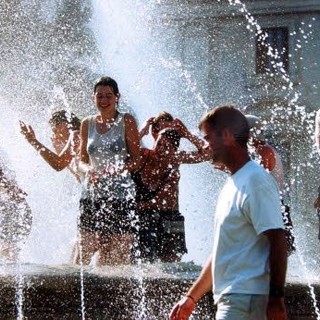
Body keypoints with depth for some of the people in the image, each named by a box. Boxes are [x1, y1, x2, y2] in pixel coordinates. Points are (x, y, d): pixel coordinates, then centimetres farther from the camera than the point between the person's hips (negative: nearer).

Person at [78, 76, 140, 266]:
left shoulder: (127, 122, 2)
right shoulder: (87, 124, 13)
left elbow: (136, 160, -1)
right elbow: (82, 160, 16)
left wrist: (116, 170, -19)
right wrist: (88, 170, -7)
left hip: (120, 195, -3)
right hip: (92, 193, 3)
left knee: (120, 256, -4)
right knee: (86, 250, -3)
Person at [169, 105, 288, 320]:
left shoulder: (256, 180, -11)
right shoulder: (233, 183, 20)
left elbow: (278, 240, -17)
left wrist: (276, 297, -22)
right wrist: (192, 297, 23)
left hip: (245, 297, -9)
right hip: (231, 298, 9)